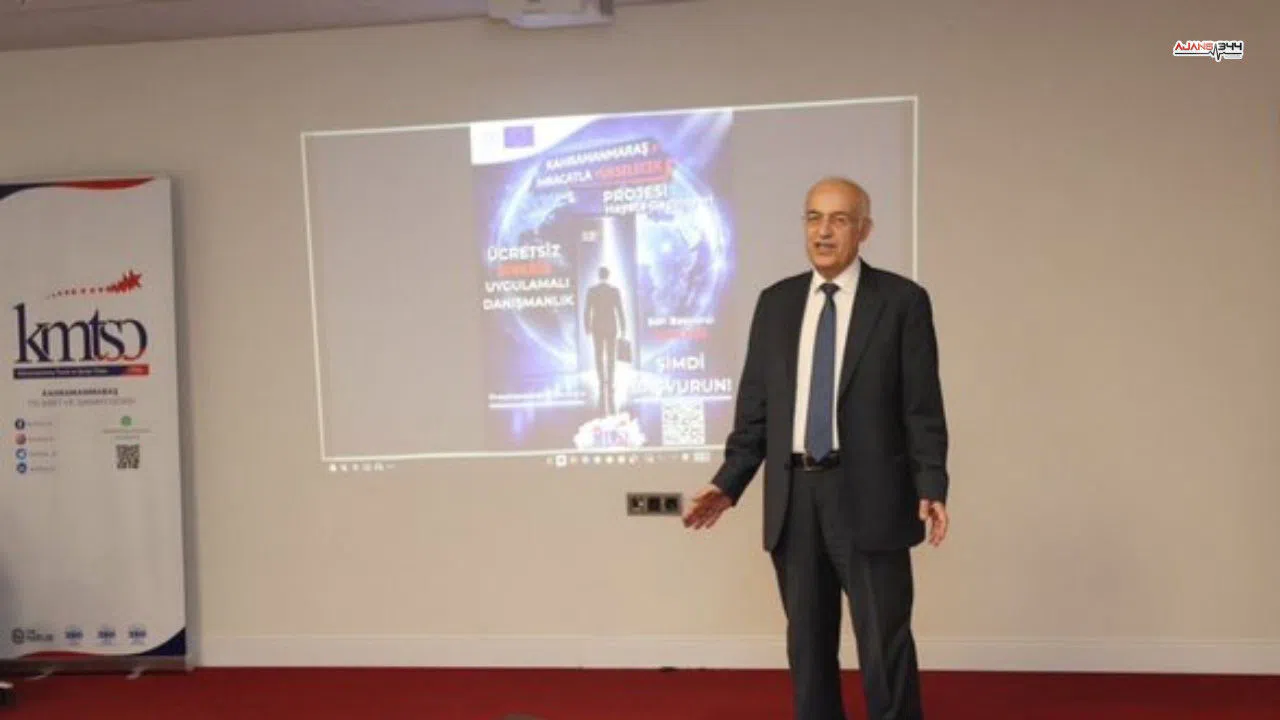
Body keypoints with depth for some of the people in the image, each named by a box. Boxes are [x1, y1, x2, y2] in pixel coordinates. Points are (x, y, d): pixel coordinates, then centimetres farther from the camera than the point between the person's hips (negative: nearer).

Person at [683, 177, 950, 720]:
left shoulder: (902, 300, -1)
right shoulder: (775, 302, 10)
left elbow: (922, 407, -4)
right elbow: (755, 403, 10)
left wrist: (931, 488, -14)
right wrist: (728, 482, 3)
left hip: (867, 495, -4)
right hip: (793, 496, 4)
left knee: (885, 646, 0)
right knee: (808, 645, 13)